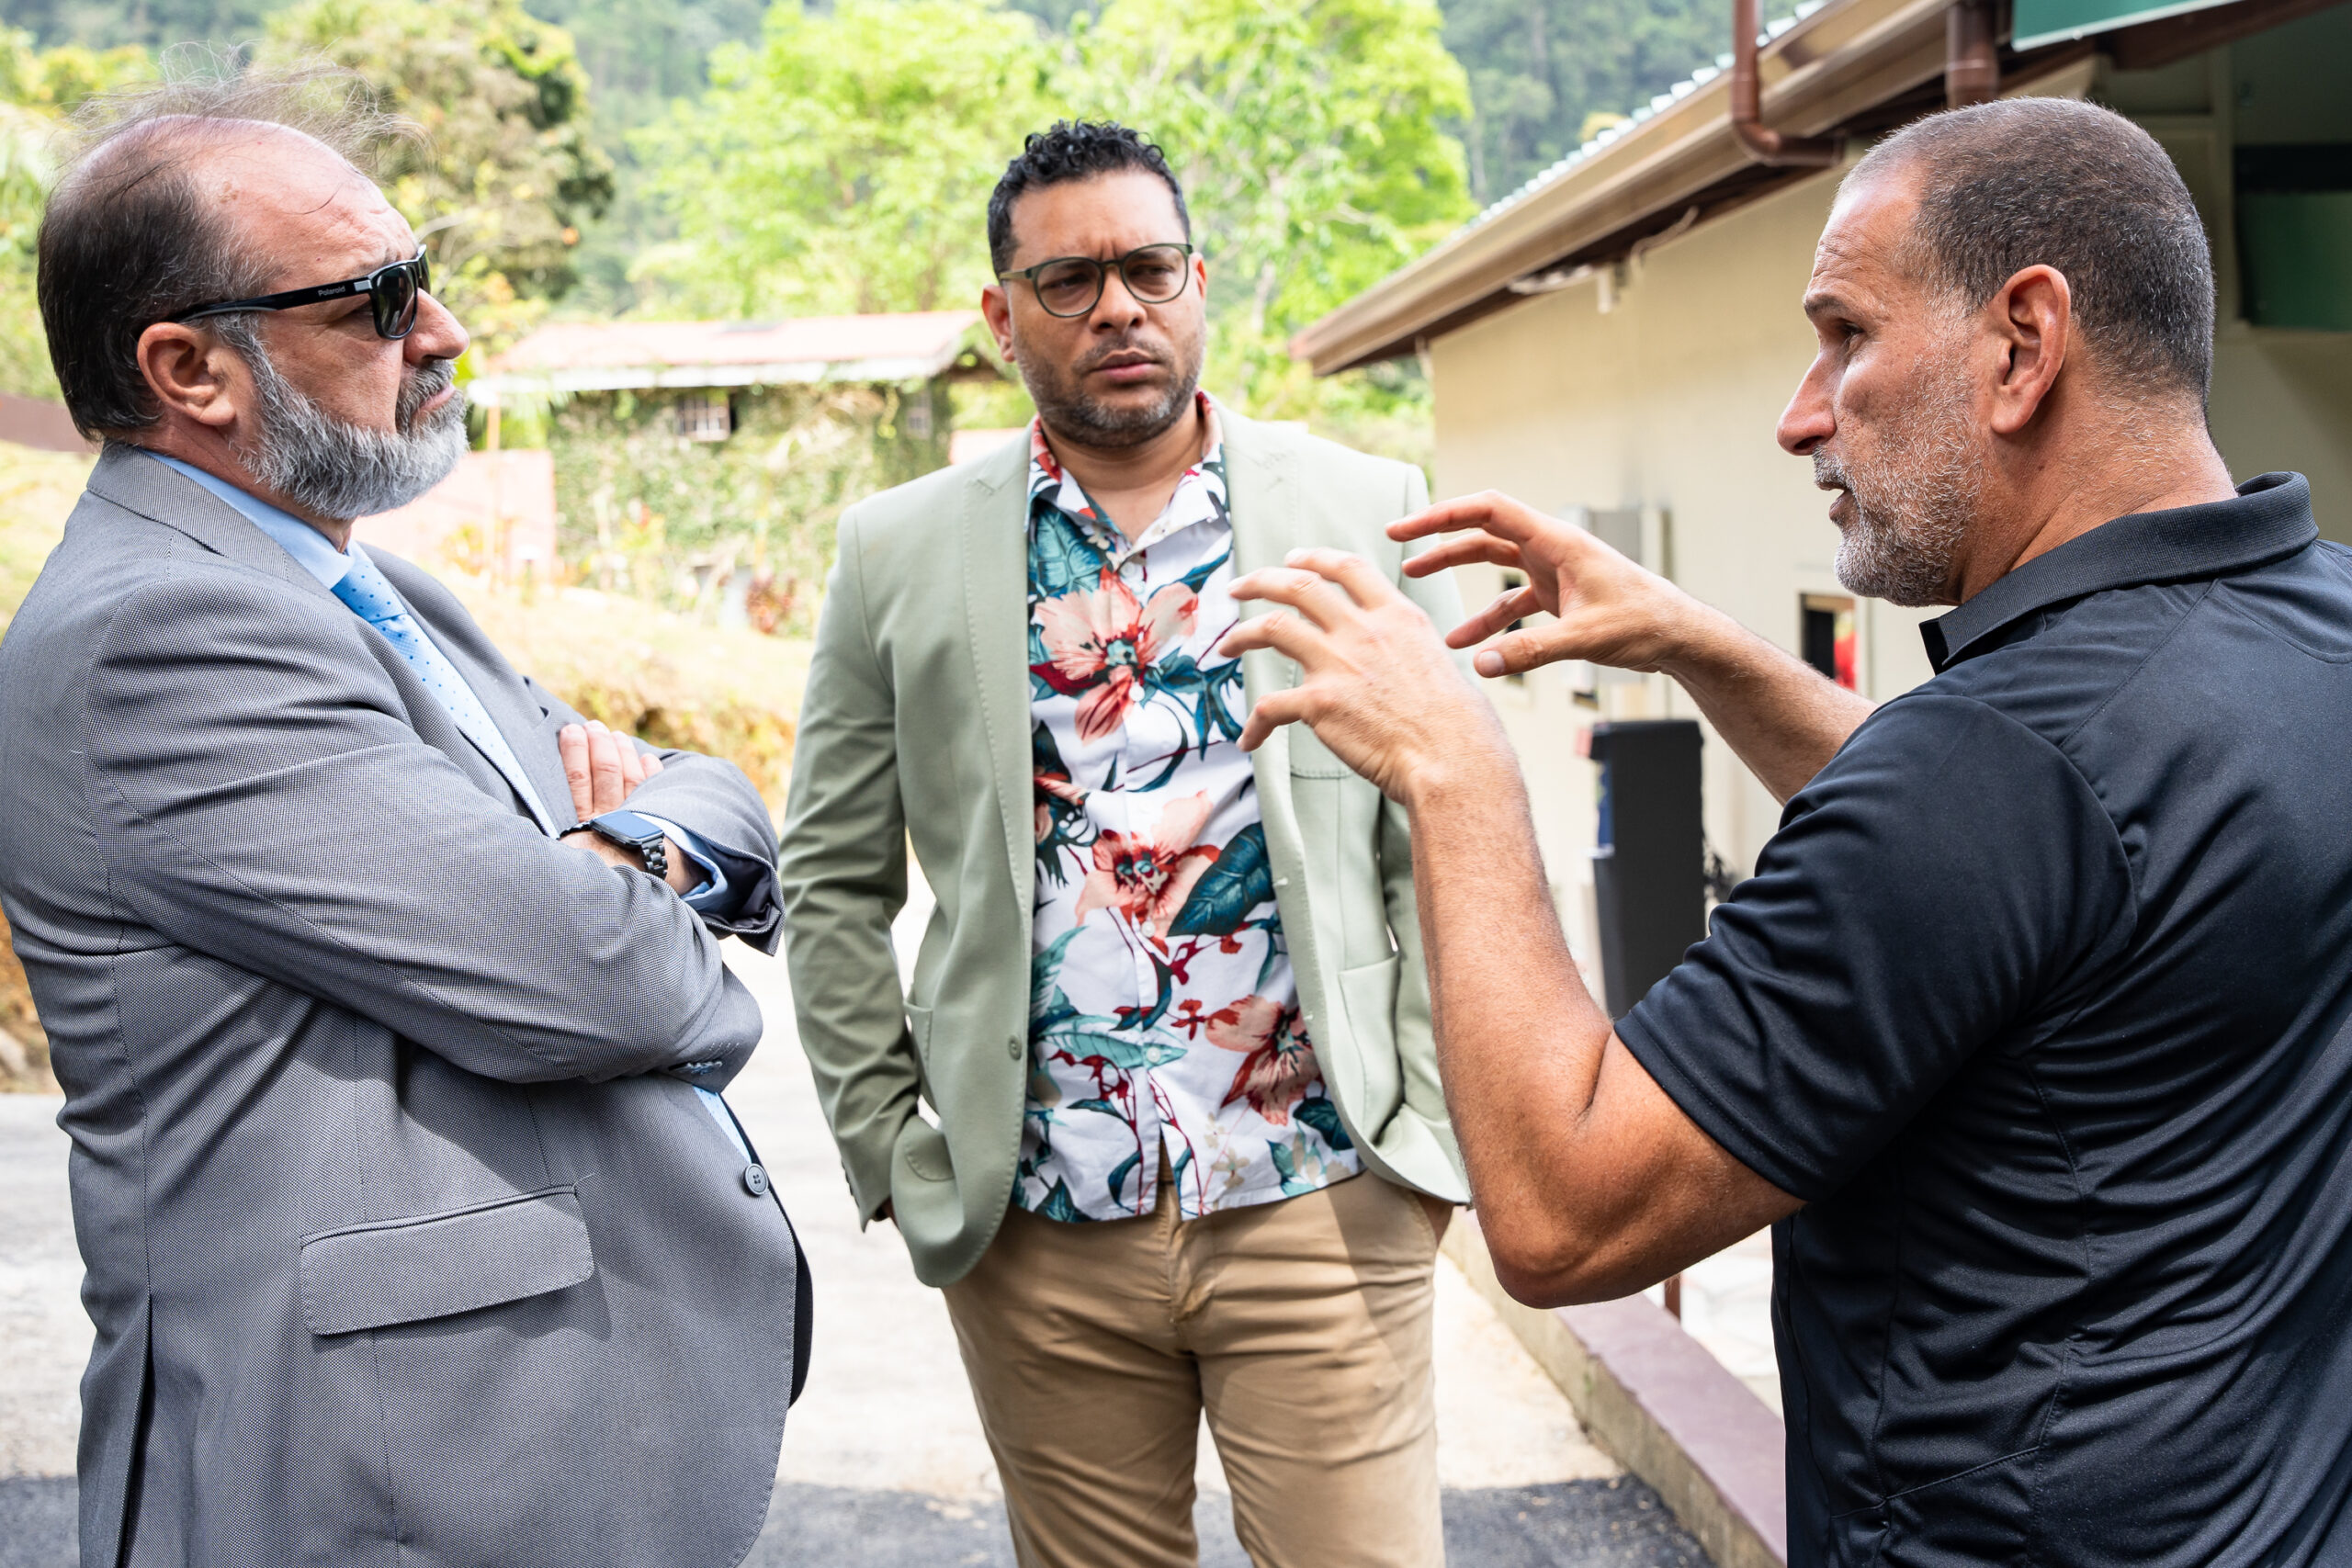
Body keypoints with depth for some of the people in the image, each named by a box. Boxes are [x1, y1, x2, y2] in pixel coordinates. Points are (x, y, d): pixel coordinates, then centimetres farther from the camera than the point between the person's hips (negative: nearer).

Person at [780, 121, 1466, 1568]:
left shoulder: (1368, 512, 3)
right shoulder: (903, 554, 4)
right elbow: (833, 881, 9)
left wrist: (1431, 1126, -1)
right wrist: (892, 1150, 3)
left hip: (1321, 1208, -1)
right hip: (1036, 1231, 1)